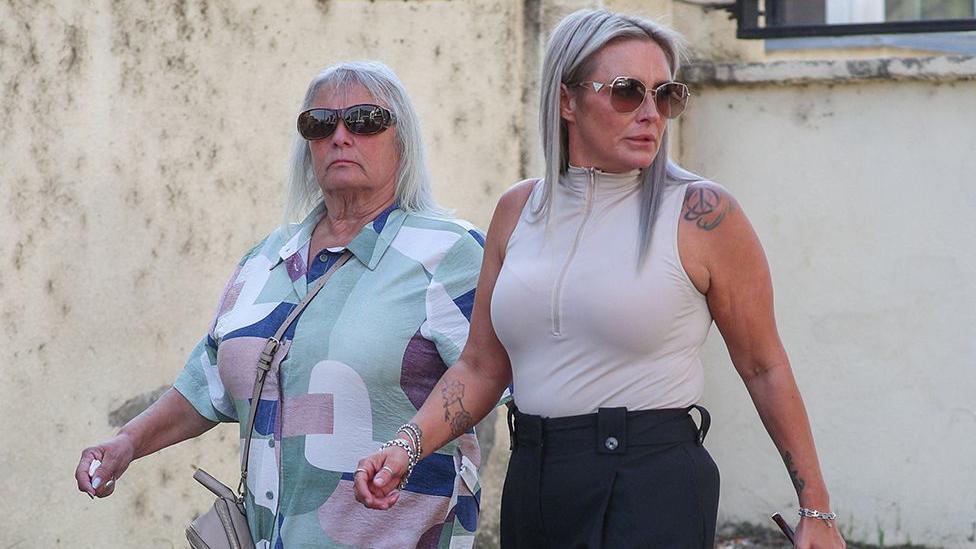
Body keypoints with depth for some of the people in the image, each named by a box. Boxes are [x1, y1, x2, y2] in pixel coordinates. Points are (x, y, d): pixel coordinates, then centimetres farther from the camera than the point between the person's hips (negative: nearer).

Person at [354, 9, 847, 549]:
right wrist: (408, 446, -4)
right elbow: (481, 368, 13)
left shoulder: (701, 214, -5)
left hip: (653, 488, -5)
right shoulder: (518, 210, 9)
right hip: (532, 483, 5)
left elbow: (764, 368, 0)